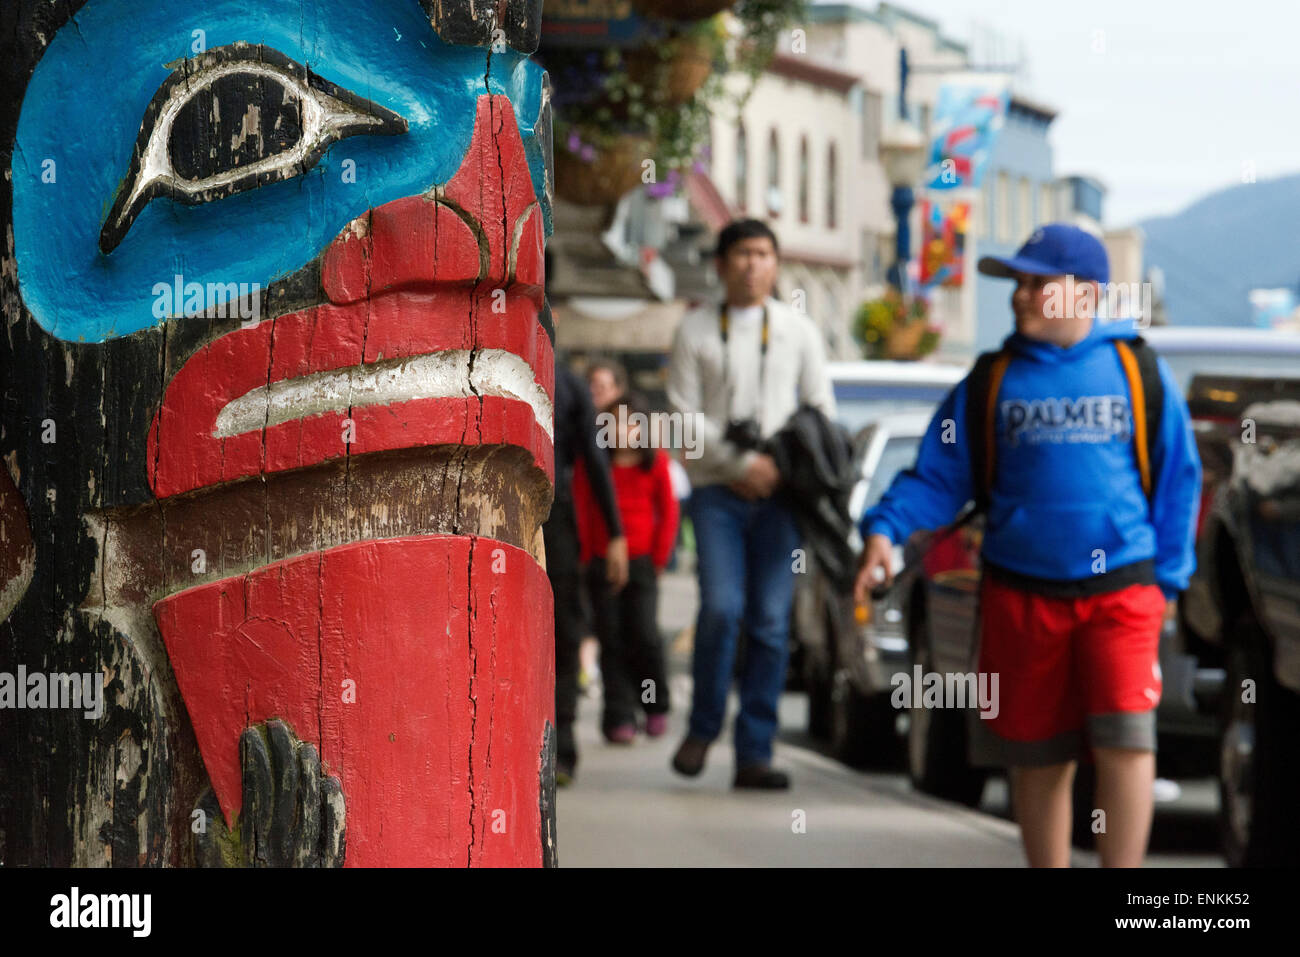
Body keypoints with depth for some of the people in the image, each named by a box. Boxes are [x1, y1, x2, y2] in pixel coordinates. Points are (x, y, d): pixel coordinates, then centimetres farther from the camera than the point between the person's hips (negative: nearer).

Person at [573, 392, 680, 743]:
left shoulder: (655, 462, 3)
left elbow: (668, 513, 7)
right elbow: (581, 511, 3)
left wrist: (659, 557, 3)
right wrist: (586, 557, -3)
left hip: (642, 562, 0)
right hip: (602, 563, 0)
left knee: (644, 634, -9)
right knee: (612, 639, -1)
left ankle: (656, 705, 12)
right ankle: (619, 718, 3)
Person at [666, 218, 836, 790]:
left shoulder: (798, 331, 14)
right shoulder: (695, 331, 7)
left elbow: (822, 412, 13)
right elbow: (684, 415, 0)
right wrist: (740, 464, -10)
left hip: (779, 490, 2)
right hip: (716, 489, -2)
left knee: (771, 623, -3)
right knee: (721, 608, -16)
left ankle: (754, 753, 0)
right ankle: (703, 727, 5)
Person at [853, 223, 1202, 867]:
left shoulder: (1138, 373, 4)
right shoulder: (991, 383, 7)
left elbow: (1178, 479, 8)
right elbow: (937, 477, 8)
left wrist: (1168, 578, 3)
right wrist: (884, 529, -9)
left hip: (1119, 591, -2)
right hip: (1020, 594, 2)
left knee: (1125, 739, -14)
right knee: (1038, 758, 7)